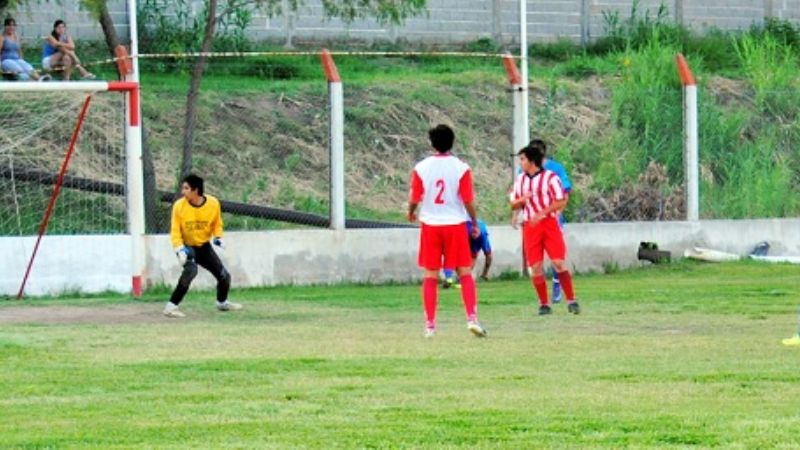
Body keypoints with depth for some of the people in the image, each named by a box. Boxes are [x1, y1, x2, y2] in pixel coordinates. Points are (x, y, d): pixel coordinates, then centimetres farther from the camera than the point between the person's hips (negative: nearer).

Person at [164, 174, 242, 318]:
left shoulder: (213, 204, -14)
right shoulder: (179, 206, -20)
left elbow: (217, 224, 5)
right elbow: (175, 231, -14)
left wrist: (218, 239, -11)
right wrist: (180, 250, -26)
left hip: (204, 246, 4)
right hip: (187, 247, -4)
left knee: (224, 276, 8)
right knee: (191, 271, -32)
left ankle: (222, 302, 39)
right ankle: (171, 307, -30)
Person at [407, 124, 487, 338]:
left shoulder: (421, 168, -4)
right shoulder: (462, 168, -7)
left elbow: (414, 199, 1)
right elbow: (468, 201, -7)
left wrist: (411, 213, 23)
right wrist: (475, 223, 8)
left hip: (430, 225, 1)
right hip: (456, 224, -1)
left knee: (430, 276, 7)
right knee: (465, 274, 4)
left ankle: (430, 324, 5)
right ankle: (472, 318, -8)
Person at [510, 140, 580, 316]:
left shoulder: (550, 177, -6)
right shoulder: (520, 180, 12)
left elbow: (561, 201, -9)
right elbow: (513, 204, 17)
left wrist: (541, 213, -18)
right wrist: (523, 199, -6)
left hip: (549, 224, -4)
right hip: (530, 227, 4)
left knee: (559, 262, -11)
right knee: (535, 266, -2)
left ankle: (571, 300, -4)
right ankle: (544, 304, 6)